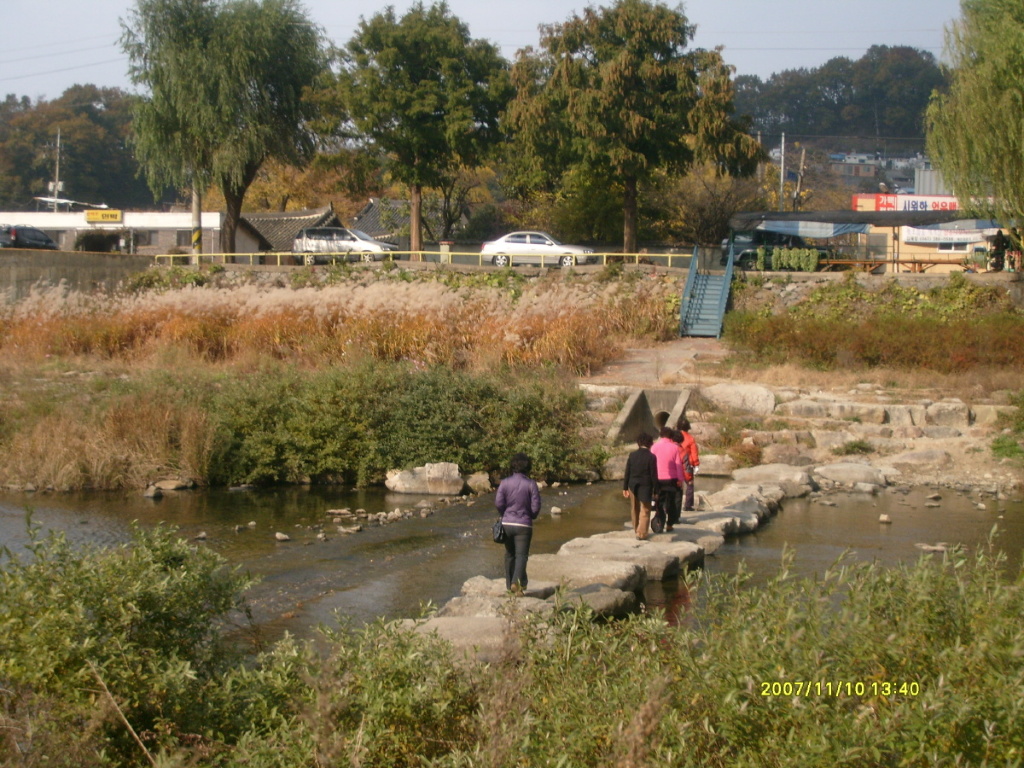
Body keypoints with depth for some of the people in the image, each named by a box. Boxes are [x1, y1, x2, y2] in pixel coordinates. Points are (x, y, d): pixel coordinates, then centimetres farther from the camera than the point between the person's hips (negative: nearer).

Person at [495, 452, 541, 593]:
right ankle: (516, 581, -22)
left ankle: (509, 585, 19)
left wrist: (505, 515, 12)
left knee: (509, 555, 15)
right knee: (521, 555, -2)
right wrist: (531, 516, 13)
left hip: (507, 523, 3)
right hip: (524, 525, -3)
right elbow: (535, 506, -8)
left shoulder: (504, 483, -3)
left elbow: (498, 502, -8)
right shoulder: (531, 484, -8)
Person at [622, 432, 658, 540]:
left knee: (635, 510, 18)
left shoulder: (632, 455, -2)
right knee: (645, 511, 2)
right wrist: (655, 490, -3)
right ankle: (642, 533, -1)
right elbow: (654, 475, -10)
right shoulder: (651, 457, -11)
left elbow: (627, 473, 0)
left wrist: (625, 488, 6)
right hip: (646, 487, -4)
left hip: (633, 486, 4)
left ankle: (636, 530, 31)